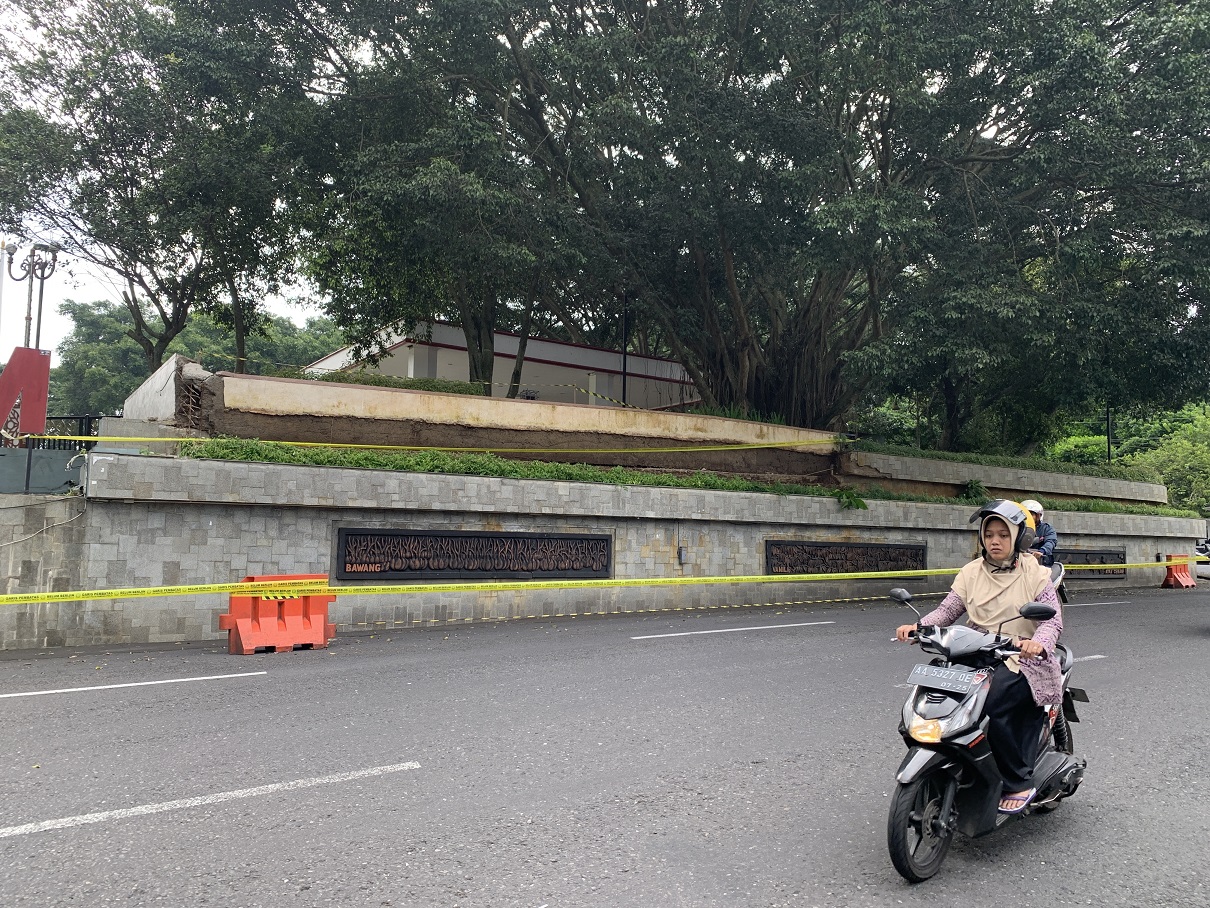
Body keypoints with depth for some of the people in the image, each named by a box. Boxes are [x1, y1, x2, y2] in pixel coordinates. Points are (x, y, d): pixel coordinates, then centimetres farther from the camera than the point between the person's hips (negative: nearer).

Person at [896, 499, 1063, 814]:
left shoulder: (1035, 574, 1)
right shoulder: (971, 573, 11)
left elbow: (1053, 619, -8)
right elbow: (947, 610, 4)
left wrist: (1038, 643, -30)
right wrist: (919, 626, -15)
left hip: (1021, 659, -4)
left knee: (990, 705, -29)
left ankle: (1019, 782, -12)